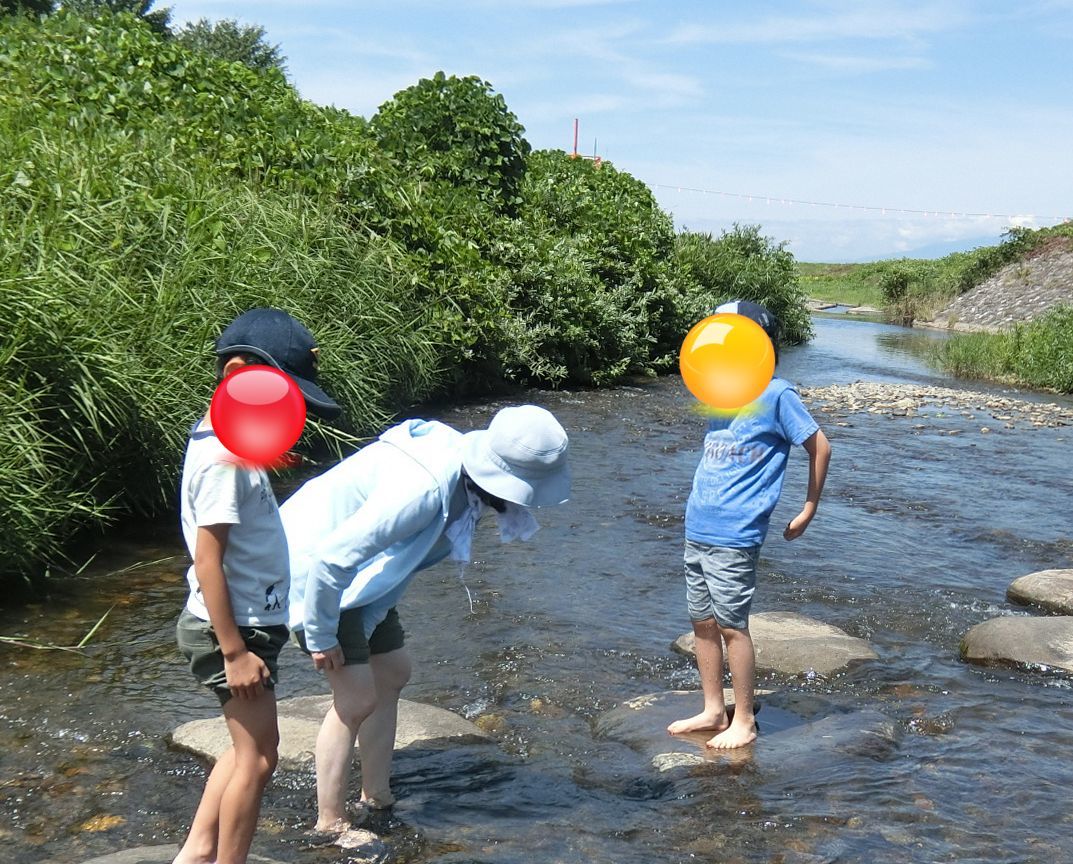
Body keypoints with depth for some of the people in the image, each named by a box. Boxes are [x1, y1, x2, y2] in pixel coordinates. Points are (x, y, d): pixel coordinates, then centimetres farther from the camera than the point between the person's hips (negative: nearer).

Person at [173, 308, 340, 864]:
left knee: (248, 748, 19)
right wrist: (235, 651, -22)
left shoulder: (225, 442, 9)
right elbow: (208, 560, -23)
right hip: (232, 630, -10)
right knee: (257, 756, -1)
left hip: (246, 626, 10)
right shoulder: (224, 458, -21)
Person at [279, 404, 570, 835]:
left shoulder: (462, 457, -7)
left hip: (355, 569, 10)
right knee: (357, 699, -8)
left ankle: (377, 800, 26)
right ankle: (330, 825, 7)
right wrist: (320, 637, -22)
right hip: (313, 568, -10)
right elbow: (329, 559, -35)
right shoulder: (423, 491, -36)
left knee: (392, 672, 14)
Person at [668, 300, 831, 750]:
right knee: (702, 623, 12)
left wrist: (808, 510, -2)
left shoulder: (775, 394, -9)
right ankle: (713, 711, 25)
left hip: (735, 535, -8)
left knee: (731, 626, -1)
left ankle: (743, 721, 12)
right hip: (697, 528, 8)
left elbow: (819, 447, -4)